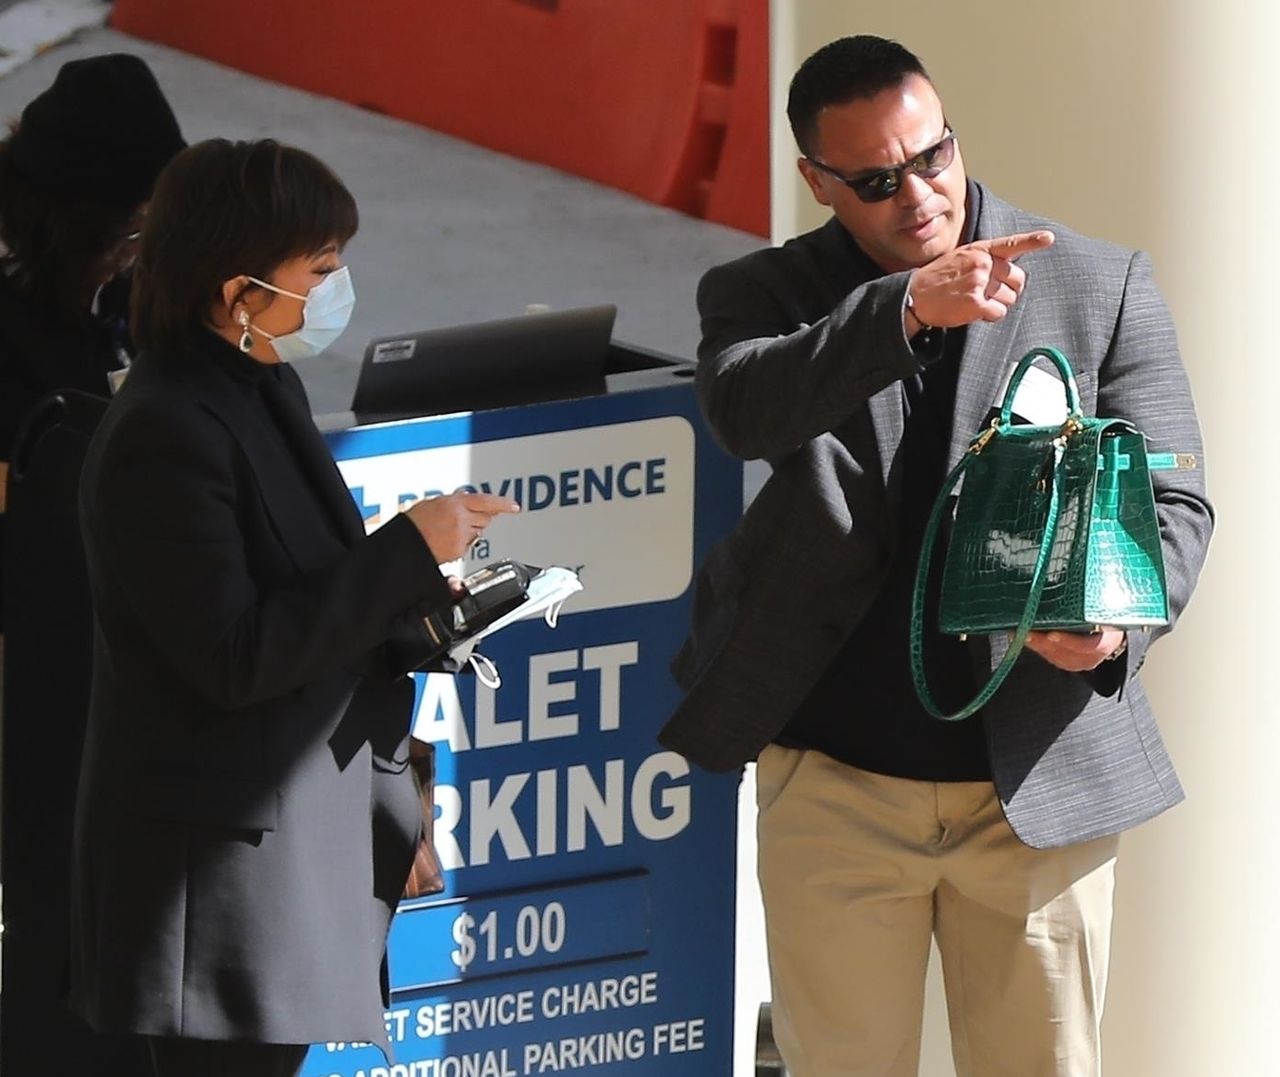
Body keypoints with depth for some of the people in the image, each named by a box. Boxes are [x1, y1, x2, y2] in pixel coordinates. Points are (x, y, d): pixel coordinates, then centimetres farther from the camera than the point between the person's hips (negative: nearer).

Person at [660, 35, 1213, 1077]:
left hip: (1042, 782, 0)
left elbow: (1173, 501, 3)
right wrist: (908, 309, -34)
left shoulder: (1104, 287, 3)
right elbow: (742, 407, -19)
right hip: (834, 785, 0)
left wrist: (1121, 623, -18)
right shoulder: (766, 297, 3)